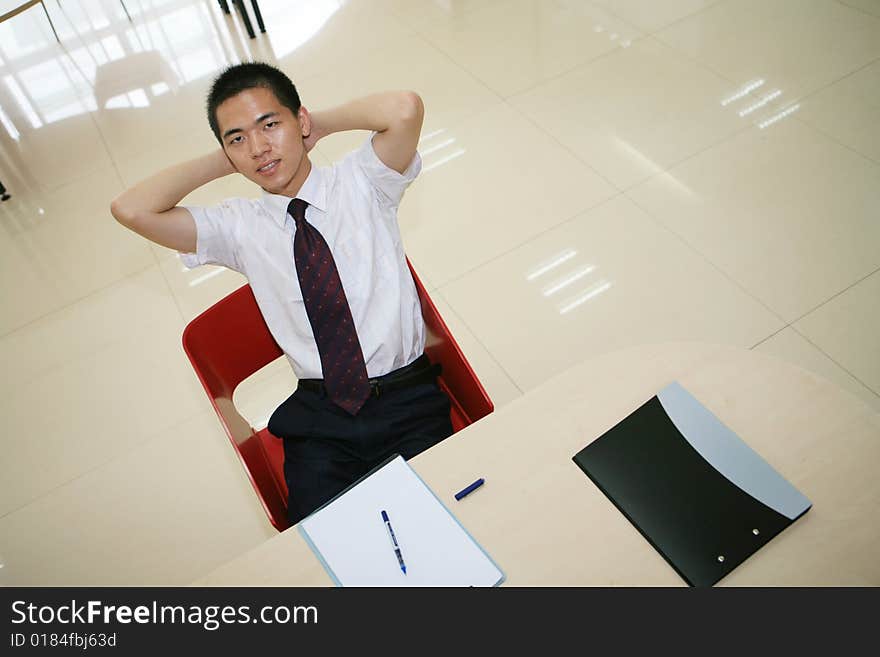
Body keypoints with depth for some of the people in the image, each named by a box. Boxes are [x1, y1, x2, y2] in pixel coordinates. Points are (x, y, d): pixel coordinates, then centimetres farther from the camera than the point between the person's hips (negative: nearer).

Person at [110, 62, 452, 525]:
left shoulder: (360, 182, 2)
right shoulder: (239, 226, 5)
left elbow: (405, 109, -17)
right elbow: (131, 210, -7)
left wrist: (324, 124, -2)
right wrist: (222, 162, 0)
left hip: (407, 400, -1)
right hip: (319, 417, 2)